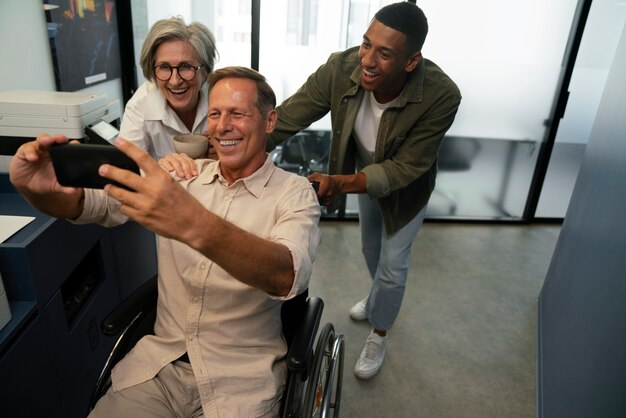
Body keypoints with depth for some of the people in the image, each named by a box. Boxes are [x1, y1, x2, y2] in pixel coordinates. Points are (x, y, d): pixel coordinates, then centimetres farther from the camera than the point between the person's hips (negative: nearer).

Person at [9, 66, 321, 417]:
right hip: (159, 363, 4)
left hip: (242, 379, -3)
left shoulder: (295, 193, -10)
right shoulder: (183, 175, 2)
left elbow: (288, 276, -28)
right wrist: (38, 190, -26)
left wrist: (196, 226, -44)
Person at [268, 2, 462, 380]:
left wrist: (340, 184, -50)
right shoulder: (341, 68, -33)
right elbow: (284, 120, -33)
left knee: (392, 264, 9)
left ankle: (379, 337, 39)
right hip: (365, 174, 4)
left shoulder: (441, 96, -39)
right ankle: (379, 299, 60)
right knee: (371, 249, 26)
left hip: (406, 187, -3)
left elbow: (403, 169, -35)